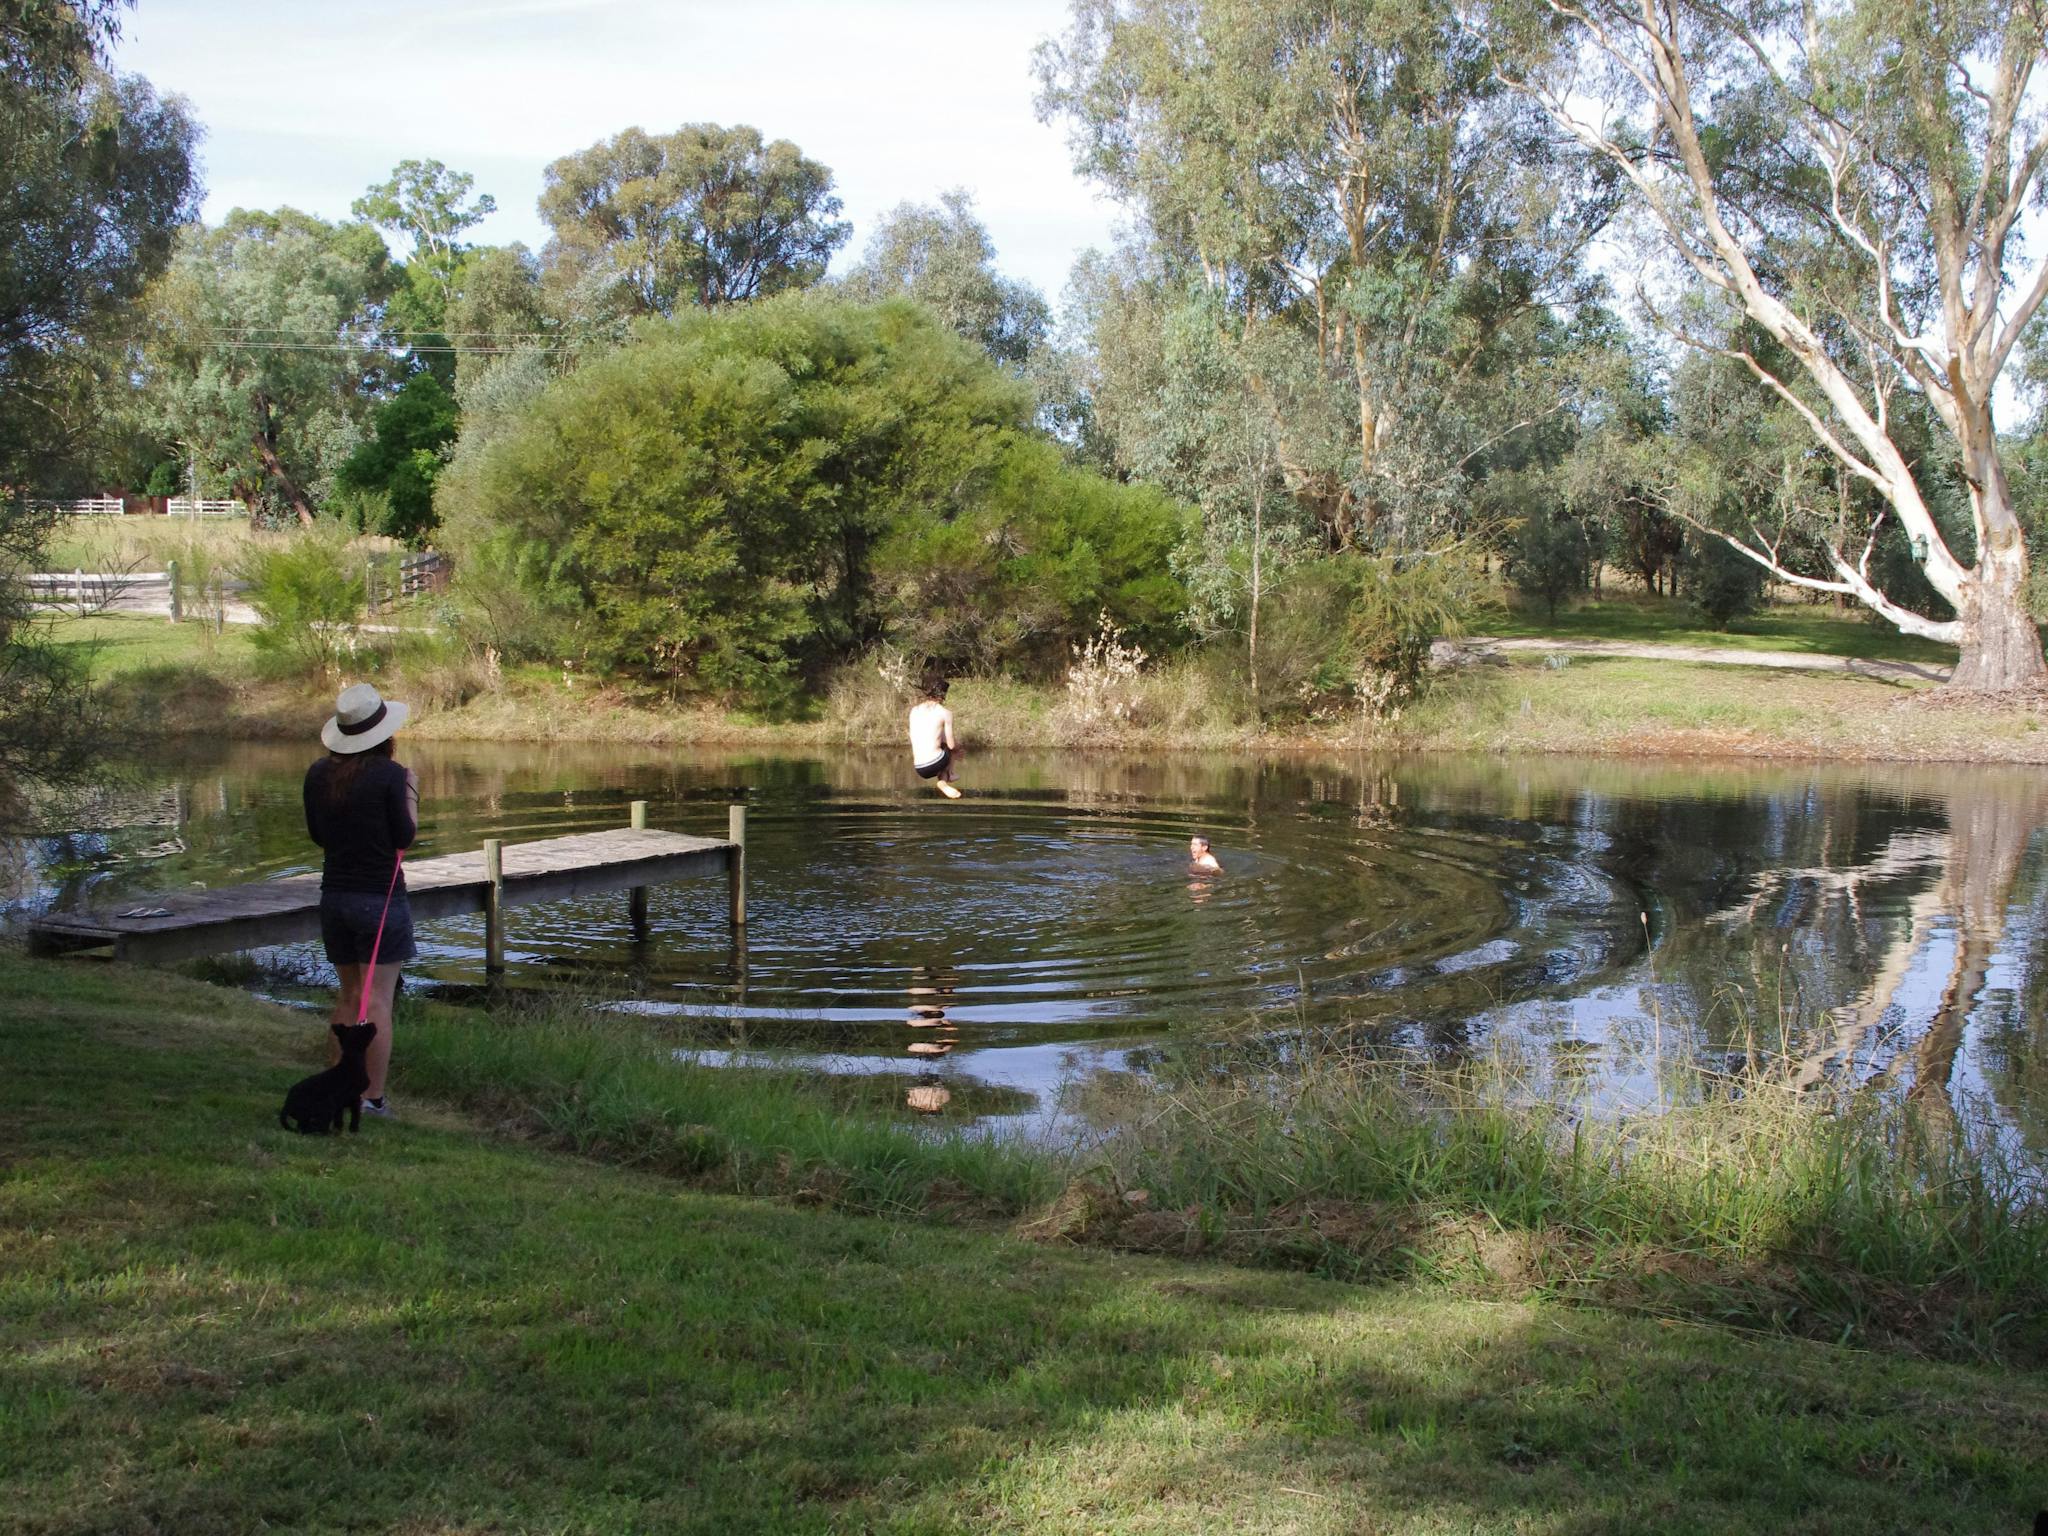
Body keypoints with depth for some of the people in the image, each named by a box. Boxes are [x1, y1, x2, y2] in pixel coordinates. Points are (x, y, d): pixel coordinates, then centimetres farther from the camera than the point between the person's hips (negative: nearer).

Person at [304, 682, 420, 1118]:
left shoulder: (318, 773, 3)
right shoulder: (389, 774, -14)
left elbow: (318, 834, 12)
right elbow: (405, 838, -9)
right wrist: (411, 793, 4)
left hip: (335, 895, 6)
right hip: (381, 896, -6)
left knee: (349, 995, 17)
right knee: (378, 1000, -2)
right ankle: (373, 1097, -1)